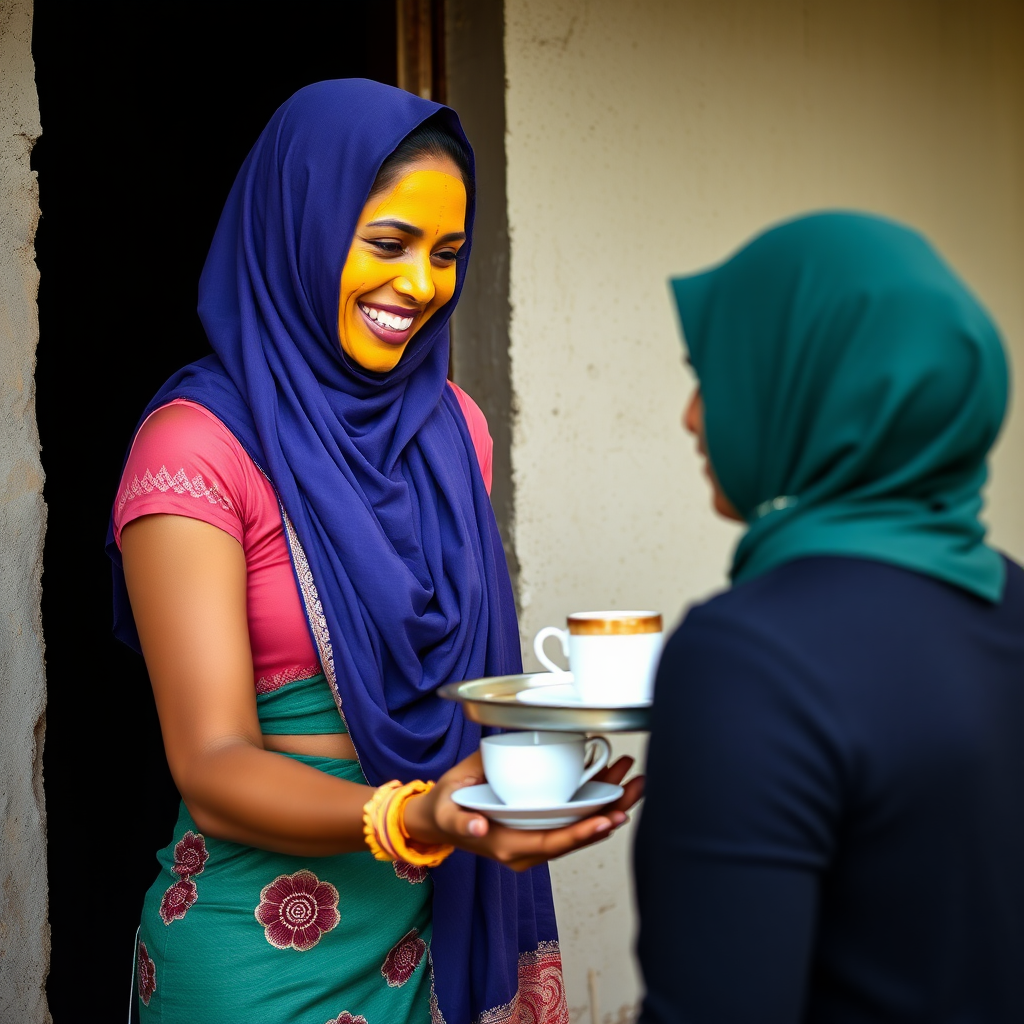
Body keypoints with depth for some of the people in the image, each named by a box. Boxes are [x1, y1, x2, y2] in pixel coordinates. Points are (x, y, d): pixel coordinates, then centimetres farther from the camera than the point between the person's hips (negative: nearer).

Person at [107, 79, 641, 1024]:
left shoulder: (451, 425, 4)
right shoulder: (199, 445, -15)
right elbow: (213, 773, -19)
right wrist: (414, 819, -34)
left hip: (448, 919, 6)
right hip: (270, 939, -6)